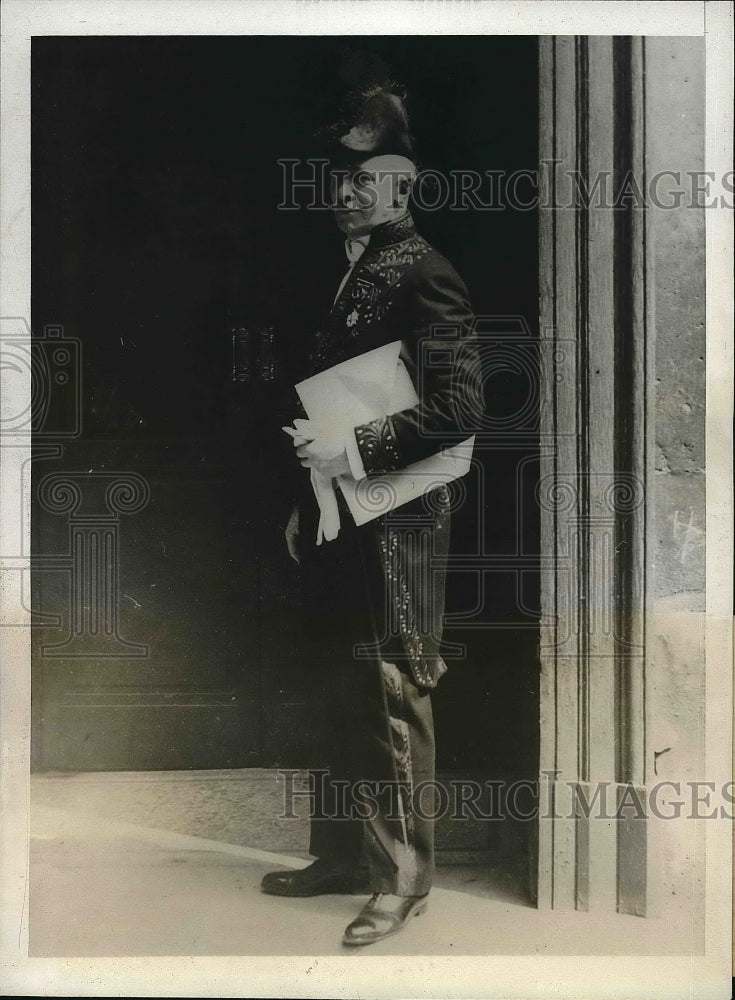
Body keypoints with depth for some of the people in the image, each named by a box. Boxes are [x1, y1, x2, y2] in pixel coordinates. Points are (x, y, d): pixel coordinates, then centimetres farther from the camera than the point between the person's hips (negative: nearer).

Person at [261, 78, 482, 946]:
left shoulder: (423, 275, -10)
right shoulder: (351, 273, 16)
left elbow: (458, 405, -18)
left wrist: (355, 452, -21)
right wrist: (308, 498, 18)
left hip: (395, 523, -9)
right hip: (338, 521, 9)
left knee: (394, 699, -1)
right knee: (337, 694, 15)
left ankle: (404, 876, 13)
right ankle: (341, 854, 29)